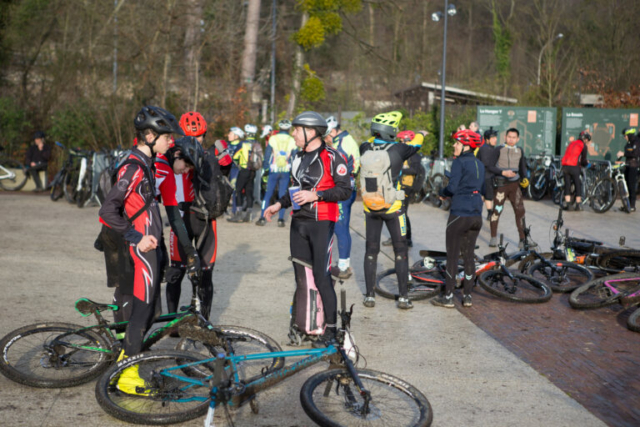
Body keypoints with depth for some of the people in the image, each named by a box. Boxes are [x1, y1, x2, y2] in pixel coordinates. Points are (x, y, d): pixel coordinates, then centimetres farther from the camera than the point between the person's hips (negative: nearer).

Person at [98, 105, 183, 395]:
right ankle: (126, 378, 4)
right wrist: (137, 238, -22)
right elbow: (107, 211, -24)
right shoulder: (134, 167, -18)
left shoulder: (146, 163, 13)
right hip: (143, 248, -10)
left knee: (148, 309, 15)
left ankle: (125, 359, 28)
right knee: (143, 310, -4)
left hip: (152, 245, 10)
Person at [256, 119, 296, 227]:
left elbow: (267, 155, -1)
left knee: (268, 194, 5)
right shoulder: (292, 141, 0)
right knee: (283, 195, 6)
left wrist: (266, 168, 5)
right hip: (286, 171, 1)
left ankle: (262, 218, 3)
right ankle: (281, 219, 4)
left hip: (273, 170, -1)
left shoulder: (273, 139, -3)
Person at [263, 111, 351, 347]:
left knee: (321, 276, -8)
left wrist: (316, 195, -21)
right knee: (301, 275, 9)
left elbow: (345, 190, -14)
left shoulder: (332, 157, -10)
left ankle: (331, 328, 1)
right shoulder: (299, 157, 15)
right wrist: (280, 204, 14)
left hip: (321, 223, -7)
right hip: (299, 223, 8)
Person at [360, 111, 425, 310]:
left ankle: (369, 296, 13)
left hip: (370, 208, 3)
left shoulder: (364, 149, -7)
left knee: (371, 250, 12)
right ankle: (403, 297, 8)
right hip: (393, 208, -3)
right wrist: (421, 135, 30)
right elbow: (414, 146, 8)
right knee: (400, 251, 8)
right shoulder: (397, 149, -14)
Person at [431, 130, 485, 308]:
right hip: (476, 215, 7)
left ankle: (447, 296, 5)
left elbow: (452, 187, -18)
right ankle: (467, 295, 14)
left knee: (452, 256, 0)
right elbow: (483, 189, 17)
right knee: (469, 255, 12)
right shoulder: (480, 164, 12)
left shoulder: (459, 162, -10)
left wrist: (442, 192, 1)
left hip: (459, 214, -7)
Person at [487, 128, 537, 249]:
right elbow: (490, 167, -8)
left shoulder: (519, 151, 11)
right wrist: (503, 172, -20)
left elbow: (522, 167, 23)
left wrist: (524, 178, 6)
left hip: (515, 184, 4)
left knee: (520, 211, 0)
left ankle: (523, 240, 4)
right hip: (501, 184, -4)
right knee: (497, 210, -3)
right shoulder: (499, 149, -4)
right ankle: (493, 237, 11)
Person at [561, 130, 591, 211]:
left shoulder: (572, 143, 22)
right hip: (574, 166, -5)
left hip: (565, 165, 5)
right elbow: (583, 160, 0)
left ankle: (567, 202, 7)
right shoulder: (584, 146, 3)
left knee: (567, 184, 10)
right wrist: (587, 163, 22)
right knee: (578, 184, 5)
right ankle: (578, 204, 6)